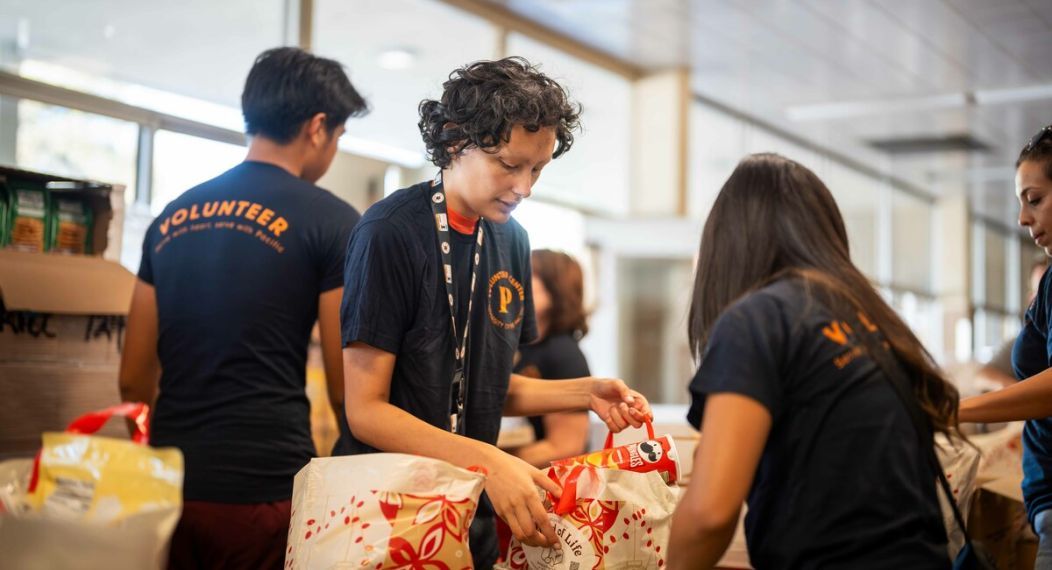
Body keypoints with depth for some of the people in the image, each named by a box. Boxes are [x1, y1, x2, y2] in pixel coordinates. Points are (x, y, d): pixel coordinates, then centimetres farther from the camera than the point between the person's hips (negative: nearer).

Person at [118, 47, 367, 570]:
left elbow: (134, 379, 12)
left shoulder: (171, 217, 9)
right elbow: (347, 387, -6)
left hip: (171, 486, 6)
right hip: (263, 492, -5)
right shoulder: (331, 221, -7)